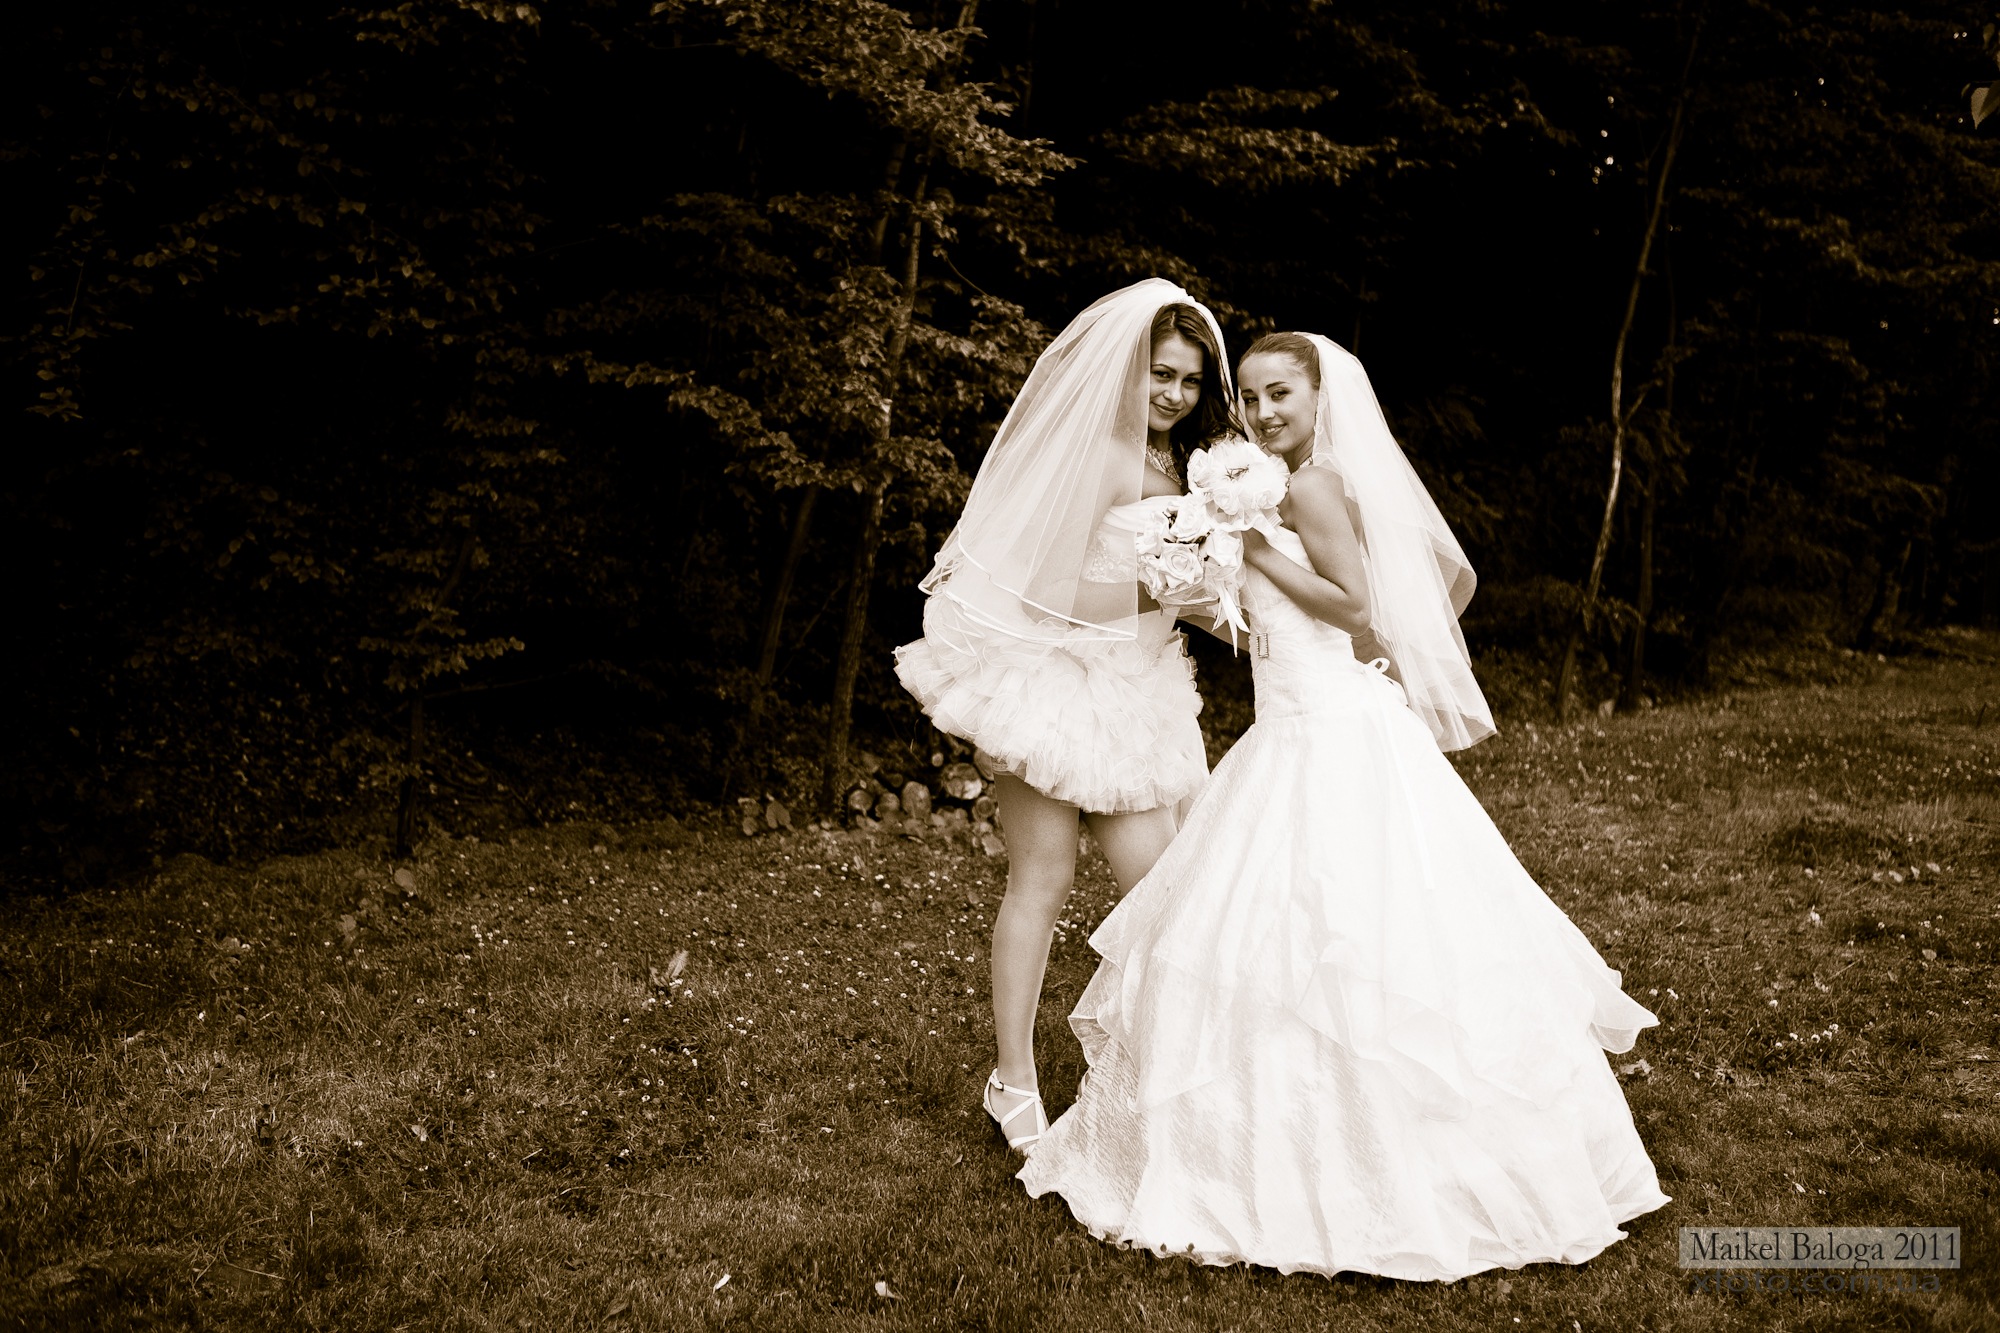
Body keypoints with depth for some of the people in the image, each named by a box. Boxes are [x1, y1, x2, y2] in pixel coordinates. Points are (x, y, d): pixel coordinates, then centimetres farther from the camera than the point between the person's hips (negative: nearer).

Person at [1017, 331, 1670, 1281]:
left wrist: (1257, 548, -14)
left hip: (1331, 743, -10)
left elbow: (1353, 603, -19)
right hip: (1304, 733, 10)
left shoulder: (1314, 485, -12)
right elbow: (1456, 576, 18)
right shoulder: (1351, 482, 15)